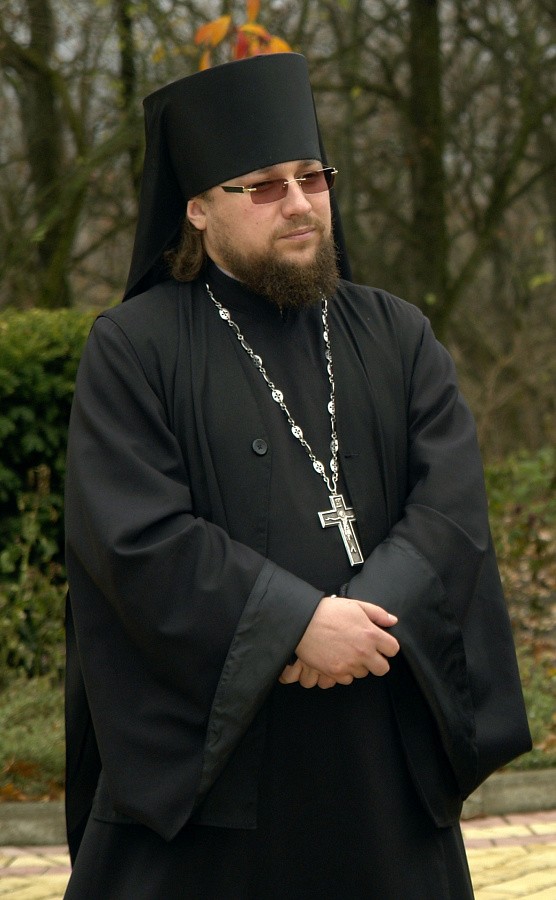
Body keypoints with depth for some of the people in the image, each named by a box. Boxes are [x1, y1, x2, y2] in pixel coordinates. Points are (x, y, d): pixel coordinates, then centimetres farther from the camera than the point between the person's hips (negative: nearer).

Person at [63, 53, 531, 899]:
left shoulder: (397, 336, 10)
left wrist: (370, 619, -19)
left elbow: (453, 504, -2)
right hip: (205, 752, -3)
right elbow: (137, 538, -13)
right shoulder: (134, 348, -2)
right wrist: (298, 623, -20)